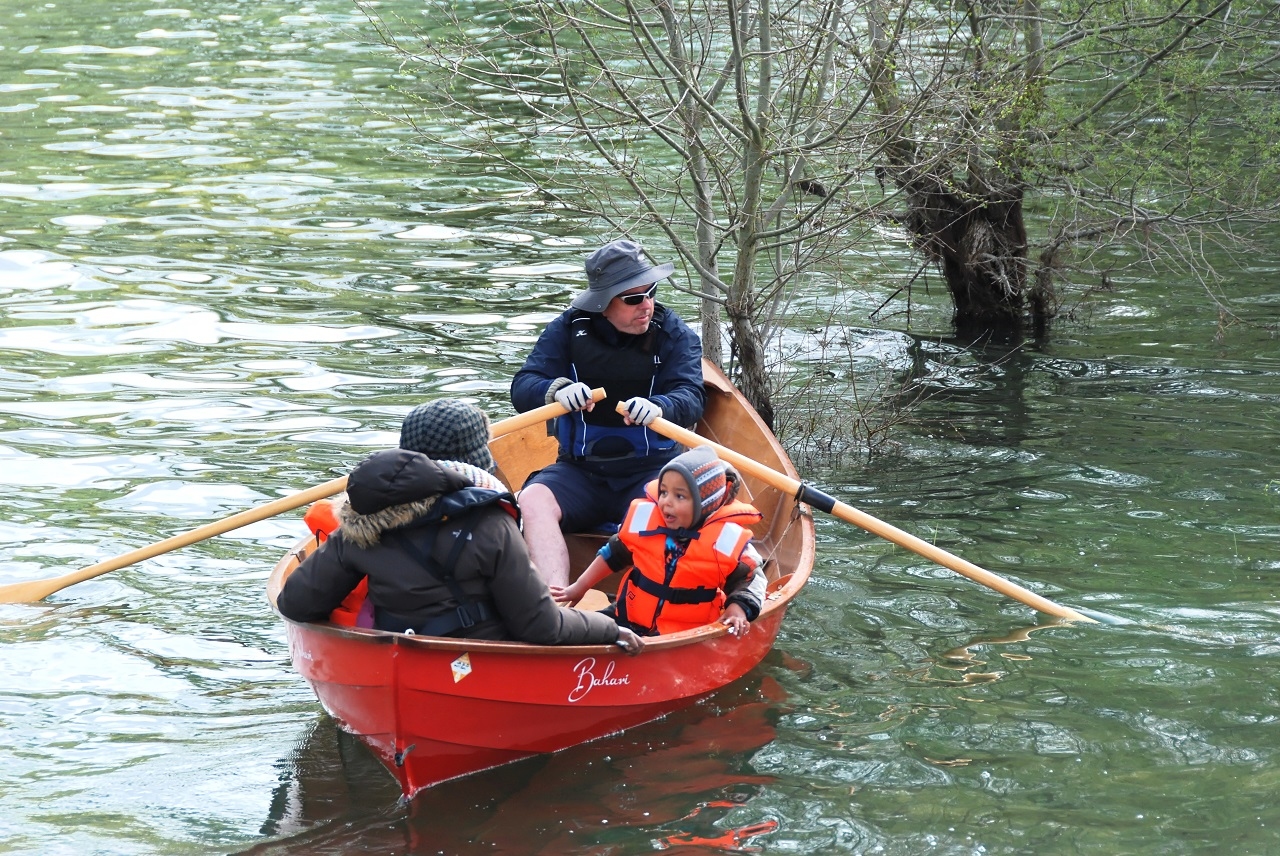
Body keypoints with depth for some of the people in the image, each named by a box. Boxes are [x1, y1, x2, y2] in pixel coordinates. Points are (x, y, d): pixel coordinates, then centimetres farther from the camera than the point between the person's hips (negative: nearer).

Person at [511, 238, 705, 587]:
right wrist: (556, 391, -31)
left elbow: (690, 398, -13)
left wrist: (658, 408, -38)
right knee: (533, 499, -28)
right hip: (580, 470, 2)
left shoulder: (674, 334, 2)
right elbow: (522, 387, -6)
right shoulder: (568, 329, 3)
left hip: (653, 469, -2)